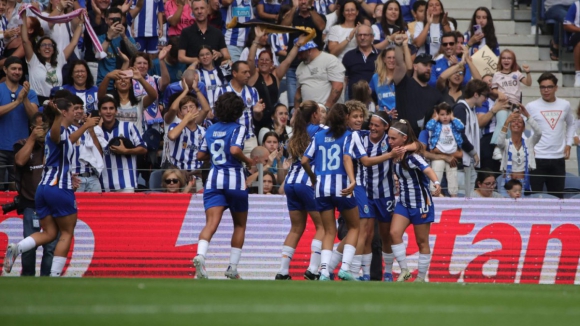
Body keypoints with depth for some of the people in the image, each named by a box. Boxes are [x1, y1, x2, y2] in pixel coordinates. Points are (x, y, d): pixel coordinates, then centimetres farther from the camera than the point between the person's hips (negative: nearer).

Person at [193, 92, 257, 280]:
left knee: (211, 223, -13)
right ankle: (232, 268, 14)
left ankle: (200, 255, -40)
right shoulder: (238, 128, -4)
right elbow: (235, 150, -20)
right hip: (234, 180, -3)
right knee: (240, 225, 17)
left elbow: (201, 155, 16)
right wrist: (247, 161, -3)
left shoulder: (211, 130, 12)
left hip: (214, 180, 3)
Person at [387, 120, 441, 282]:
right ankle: (404, 270, -2)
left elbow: (428, 170, -41)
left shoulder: (412, 157, -23)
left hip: (420, 203, -6)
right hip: (404, 202, 6)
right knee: (394, 233, -12)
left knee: (422, 241, 4)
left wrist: (436, 183, -59)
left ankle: (421, 278, 15)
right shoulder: (396, 155, -2)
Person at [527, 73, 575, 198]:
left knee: (557, 197, 7)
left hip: (558, 159, 3)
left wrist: (568, 144, 12)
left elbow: (570, 124, 23)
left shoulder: (565, 105, 7)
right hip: (537, 158, -3)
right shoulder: (531, 107, -2)